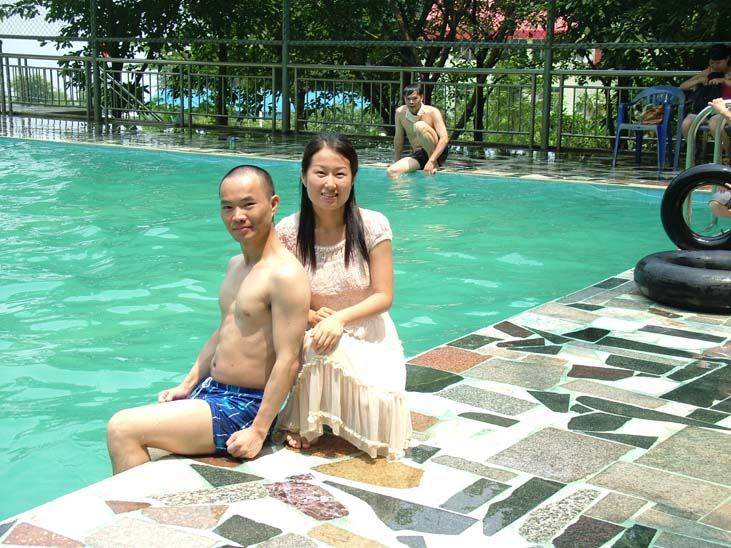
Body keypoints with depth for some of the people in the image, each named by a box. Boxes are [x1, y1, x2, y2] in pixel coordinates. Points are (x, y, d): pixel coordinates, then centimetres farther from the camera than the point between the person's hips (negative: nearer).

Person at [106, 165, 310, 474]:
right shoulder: (236, 264, 11)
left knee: (122, 429, -15)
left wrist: (258, 431, -23)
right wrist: (186, 386, 16)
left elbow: (288, 361, -22)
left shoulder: (285, 275, -19)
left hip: (243, 408, -9)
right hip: (210, 391, 9)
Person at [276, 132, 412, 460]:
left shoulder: (373, 226, -13)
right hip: (315, 336, 1)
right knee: (324, 345, -36)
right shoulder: (288, 231, -10)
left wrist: (340, 317, -27)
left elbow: (383, 296, -11)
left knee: (380, 409, -27)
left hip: (370, 338, 0)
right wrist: (308, 315, -21)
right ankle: (303, 423, -9)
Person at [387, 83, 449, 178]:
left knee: (419, 126, -29)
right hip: (418, 155, 3)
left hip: (437, 153, -3)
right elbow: (398, 138, 11)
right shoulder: (400, 113, -2)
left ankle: (434, 164, -17)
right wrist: (396, 161, 15)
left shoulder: (432, 112, -13)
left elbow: (444, 138, -22)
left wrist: (431, 161, -32)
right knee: (392, 172, -25)